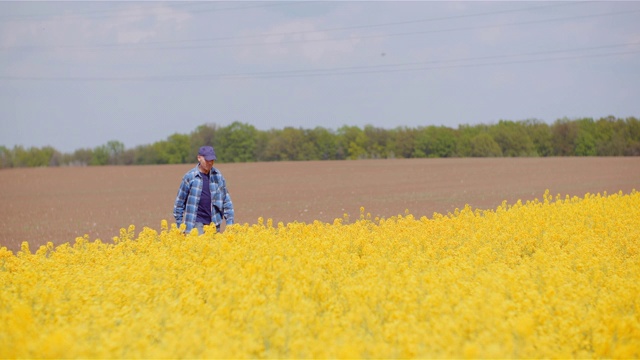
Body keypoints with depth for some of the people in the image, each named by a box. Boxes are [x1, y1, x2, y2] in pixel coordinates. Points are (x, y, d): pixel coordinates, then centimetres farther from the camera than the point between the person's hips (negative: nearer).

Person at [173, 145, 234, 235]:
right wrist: (179, 225, 4)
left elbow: (226, 200, 11)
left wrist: (230, 222, 5)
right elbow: (180, 201, 3)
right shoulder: (189, 176, -4)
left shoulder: (218, 176, 5)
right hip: (196, 222, -4)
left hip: (214, 222, 4)